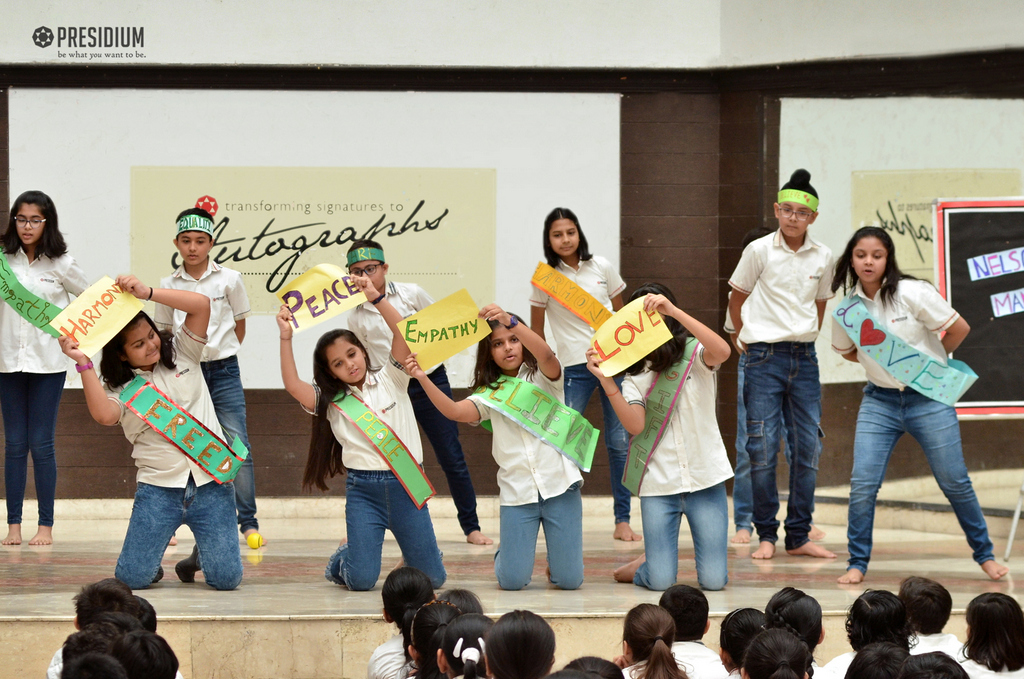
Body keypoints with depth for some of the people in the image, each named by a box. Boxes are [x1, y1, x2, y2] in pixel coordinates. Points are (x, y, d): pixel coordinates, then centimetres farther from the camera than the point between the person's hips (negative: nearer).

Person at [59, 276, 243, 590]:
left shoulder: (181, 352, 8)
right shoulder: (121, 389, 3)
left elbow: (201, 304, -6)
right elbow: (103, 413, -21)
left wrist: (146, 292, -13)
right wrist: (83, 364, -20)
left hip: (211, 483, 0)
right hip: (159, 488, 0)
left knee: (226, 578, -9)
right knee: (132, 578, -10)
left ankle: (204, 552, 27)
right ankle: (152, 558, 27)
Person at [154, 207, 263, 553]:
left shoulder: (229, 279, 2)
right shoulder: (168, 286, 5)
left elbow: (239, 327, 11)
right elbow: (165, 332, 12)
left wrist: (219, 354, 11)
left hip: (223, 371, -1)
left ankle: (248, 521, -3)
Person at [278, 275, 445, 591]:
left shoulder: (390, 380, 7)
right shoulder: (331, 401, 7)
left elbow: (404, 334, -8)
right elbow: (293, 385, -10)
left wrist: (375, 298, -17)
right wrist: (286, 339, -16)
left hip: (407, 484, 0)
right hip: (363, 490, 0)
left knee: (432, 578, 1)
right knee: (361, 581, -10)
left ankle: (413, 553, 36)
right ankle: (344, 557, 25)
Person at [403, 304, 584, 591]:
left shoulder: (542, 377, 3)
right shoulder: (490, 393, 9)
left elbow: (546, 355, -21)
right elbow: (454, 411, -10)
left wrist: (511, 322, -36)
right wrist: (423, 379, -24)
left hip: (559, 484, -2)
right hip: (517, 490, 2)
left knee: (569, 580, -4)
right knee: (512, 580, -5)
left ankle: (556, 557, 30)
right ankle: (508, 555, 30)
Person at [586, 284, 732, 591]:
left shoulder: (694, 354, 1)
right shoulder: (635, 374, 7)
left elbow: (722, 351, -25)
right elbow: (635, 425, -10)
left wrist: (674, 311, -31)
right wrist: (606, 381, -20)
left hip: (704, 477, -1)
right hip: (659, 483, 1)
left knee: (714, 579, -7)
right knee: (660, 581, -9)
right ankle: (646, 564, 24)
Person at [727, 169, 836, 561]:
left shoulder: (823, 258, 5)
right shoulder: (760, 251, -4)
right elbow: (737, 301, 6)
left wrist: (805, 339, 14)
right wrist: (748, 339, 8)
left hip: (804, 358, 4)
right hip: (765, 357, -4)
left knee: (808, 448, 3)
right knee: (763, 447, -6)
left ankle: (799, 536, 10)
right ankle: (766, 536, 2)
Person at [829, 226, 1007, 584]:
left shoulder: (912, 293, -14)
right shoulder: (846, 309, -2)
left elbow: (959, 329, -6)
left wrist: (928, 363, 7)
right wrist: (886, 365, 5)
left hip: (929, 398, -3)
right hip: (879, 402, 3)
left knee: (955, 483, 5)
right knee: (862, 484, -9)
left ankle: (985, 554, 23)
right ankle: (857, 564, 5)